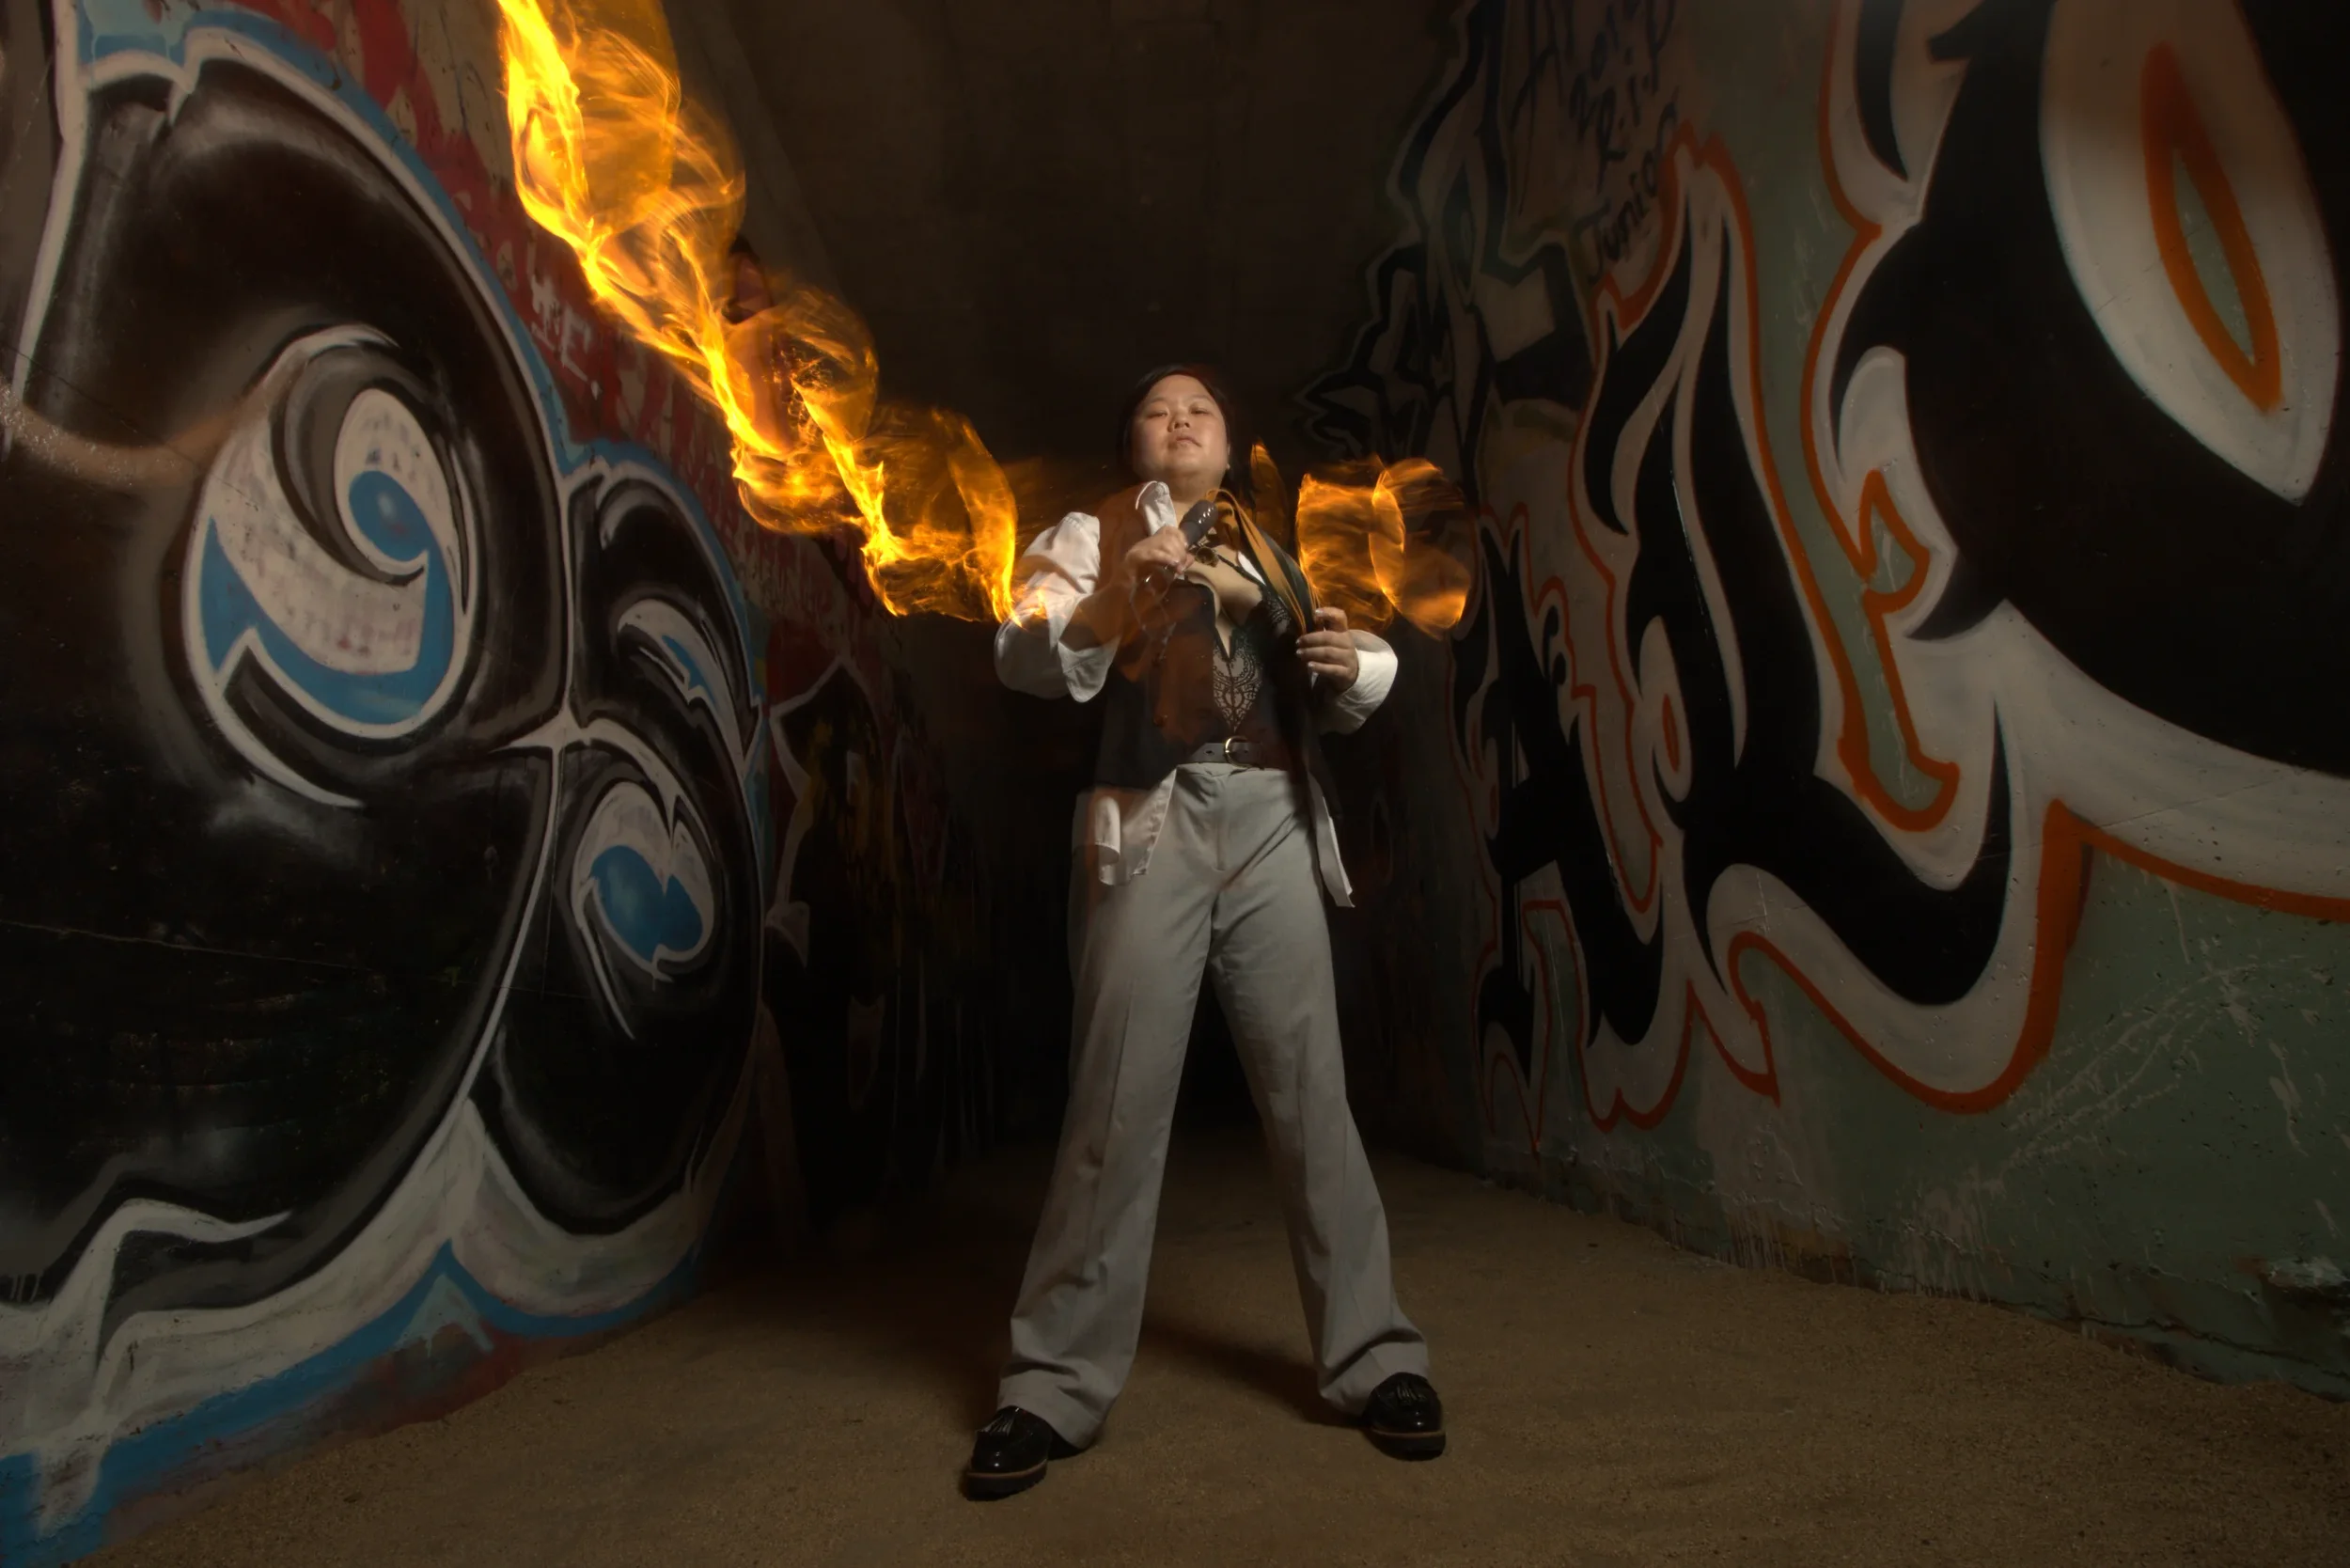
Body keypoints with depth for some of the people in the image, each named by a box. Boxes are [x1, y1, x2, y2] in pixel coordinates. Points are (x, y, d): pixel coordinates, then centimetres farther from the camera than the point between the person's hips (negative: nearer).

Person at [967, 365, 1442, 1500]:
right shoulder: (1090, 535, 10)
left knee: (1310, 1096, 4)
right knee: (1117, 1106, -3)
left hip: (1275, 829, 3)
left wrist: (1356, 664, -2)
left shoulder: (1270, 552, 22)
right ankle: (1057, 1387, 9)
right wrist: (1115, 600, -26)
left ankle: (1372, 1357, 16)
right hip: (1154, 826, -3)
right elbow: (1025, 660, -7)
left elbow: (1341, 703, 22)